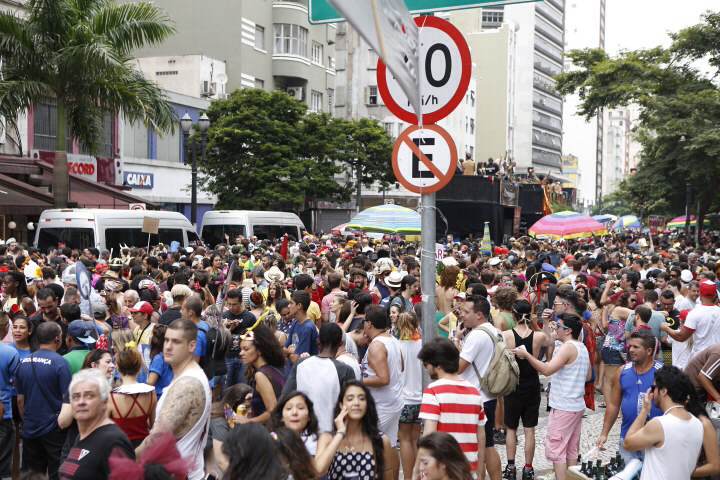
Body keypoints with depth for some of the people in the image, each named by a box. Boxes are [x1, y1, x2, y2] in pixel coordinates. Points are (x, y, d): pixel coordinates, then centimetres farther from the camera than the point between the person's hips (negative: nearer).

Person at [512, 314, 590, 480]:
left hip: (563, 407, -10)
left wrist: (526, 354, -21)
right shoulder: (582, 347, 11)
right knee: (571, 449, 14)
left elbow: (547, 370, -27)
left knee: (555, 449, -5)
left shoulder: (568, 347, -18)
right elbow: (588, 376, 21)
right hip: (577, 405, 10)